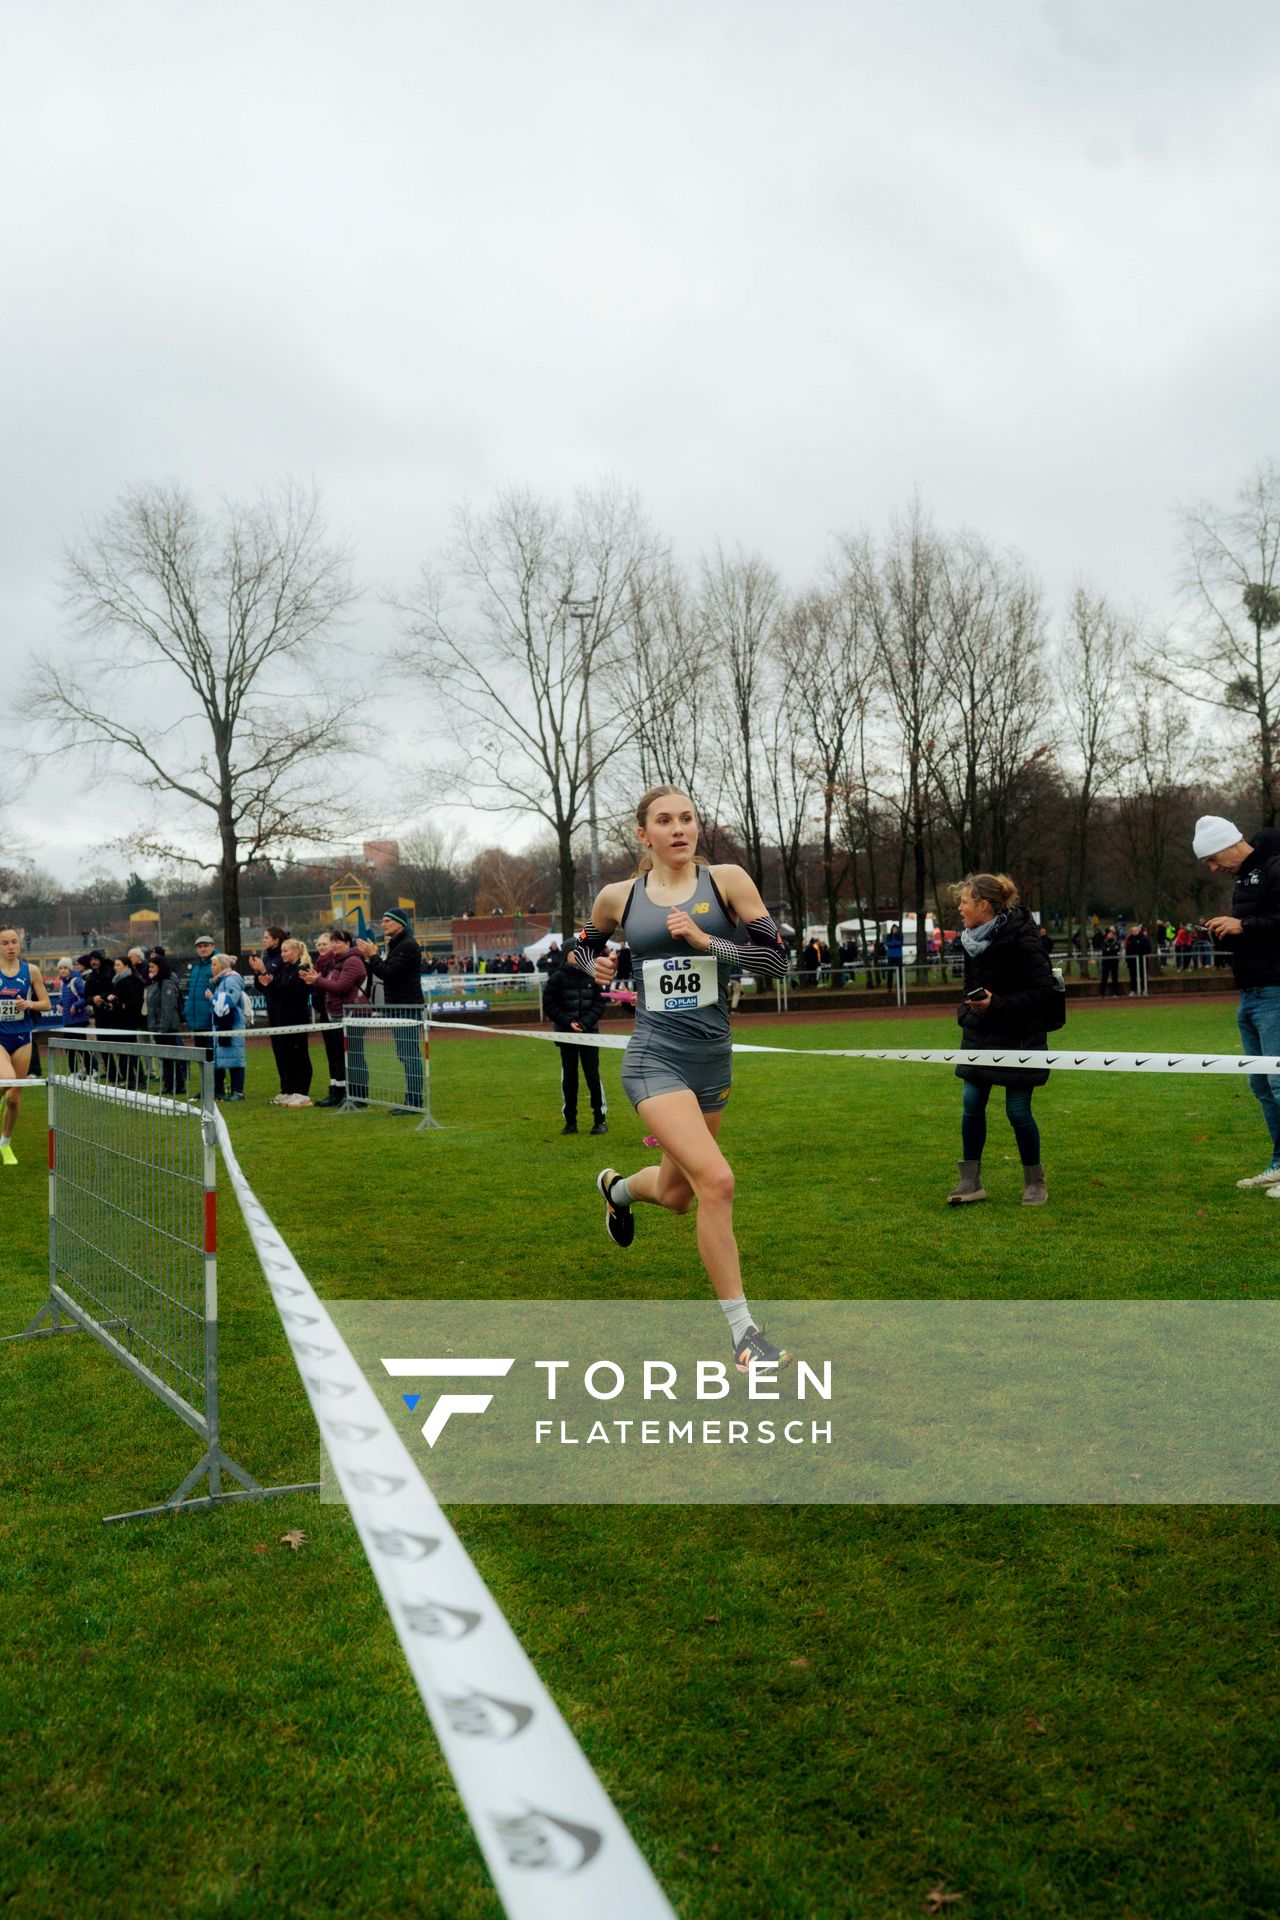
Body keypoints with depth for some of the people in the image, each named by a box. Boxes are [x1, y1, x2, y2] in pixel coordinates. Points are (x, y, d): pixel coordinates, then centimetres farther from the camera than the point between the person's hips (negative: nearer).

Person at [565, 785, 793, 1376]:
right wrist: (595, 965, -1)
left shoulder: (726, 880, -2)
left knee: (676, 1195, 17)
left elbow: (775, 956, -6)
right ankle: (742, 1332, -9)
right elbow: (582, 947, 21)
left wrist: (706, 940, -17)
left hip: (712, 1059, 3)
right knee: (716, 1179, -22)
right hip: (654, 1058, -3)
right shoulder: (618, 897, 2)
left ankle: (617, 1186, 55)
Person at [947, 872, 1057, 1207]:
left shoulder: (1021, 939, -17)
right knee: (972, 1104, 4)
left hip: (1019, 1037, -7)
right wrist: (966, 1009, 1)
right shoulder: (973, 940, 6)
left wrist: (996, 1003, -24)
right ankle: (970, 1181, 13)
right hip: (981, 1035, 7)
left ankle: (1035, 1182, 18)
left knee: (1017, 1109, -1)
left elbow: (1043, 989, -18)